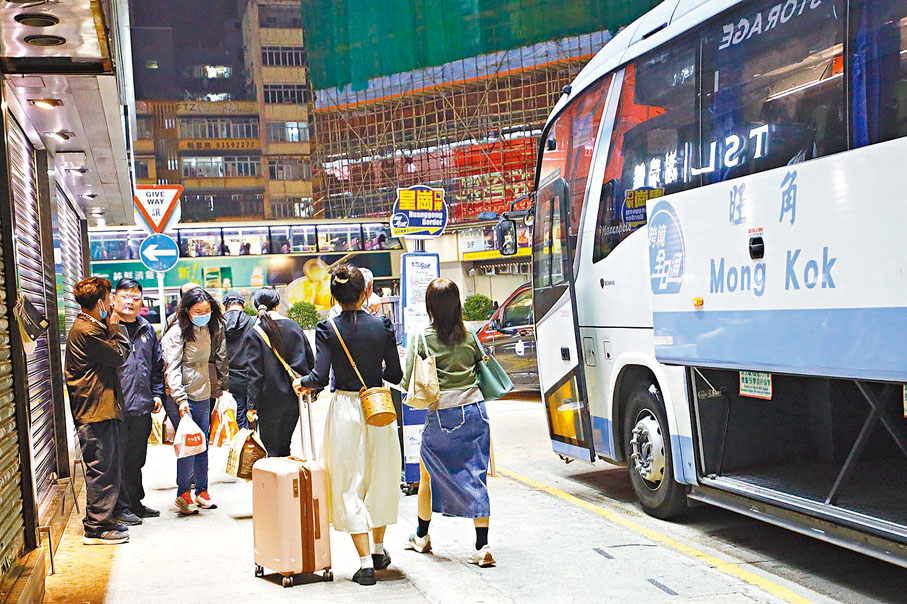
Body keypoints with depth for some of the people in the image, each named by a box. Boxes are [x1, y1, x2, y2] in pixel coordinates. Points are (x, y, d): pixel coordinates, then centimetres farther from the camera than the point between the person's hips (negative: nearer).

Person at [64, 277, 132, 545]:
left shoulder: (91, 327, 17)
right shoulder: (85, 330, -16)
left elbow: (116, 354, 15)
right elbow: (119, 355, -15)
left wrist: (111, 330, 6)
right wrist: (116, 329, -2)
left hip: (102, 408, 11)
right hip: (95, 411, -11)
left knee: (109, 466, 17)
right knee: (101, 469, -5)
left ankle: (106, 518, 26)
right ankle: (96, 528, 1)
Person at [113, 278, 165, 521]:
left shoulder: (147, 330, 15)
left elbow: (157, 365, 21)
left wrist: (157, 394, 12)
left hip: (142, 407, 6)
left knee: (137, 457, 15)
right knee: (119, 458, 0)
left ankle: (135, 503, 26)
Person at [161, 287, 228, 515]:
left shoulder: (212, 329, 6)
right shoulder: (177, 333, -13)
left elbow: (220, 360, 18)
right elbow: (172, 369, -17)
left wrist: (219, 387, 16)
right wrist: (180, 399, -25)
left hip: (203, 395, 6)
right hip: (181, 396, -6)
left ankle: (202, 491, 20)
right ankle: (183, 494, 2)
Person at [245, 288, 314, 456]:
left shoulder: (254, 334, -8)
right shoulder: (294, 326, 5)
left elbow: (254, 373, -11)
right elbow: (310, 360, 10)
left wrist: (252, 404, -7)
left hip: (270, 399, -4)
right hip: (294, 398, 4)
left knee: (271, 449, 4)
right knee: (284, 446, 16)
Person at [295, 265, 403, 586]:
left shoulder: (327, 329, -9)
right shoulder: (382, 325, -4)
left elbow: (320, 377, -14)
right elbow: (395, 375, -1)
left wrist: (302, 383, 7)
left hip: (345, 409, -2)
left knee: (350, 485, 5)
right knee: (380, 480, 19)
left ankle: (366, 563, 3)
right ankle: (379, 550, 33)